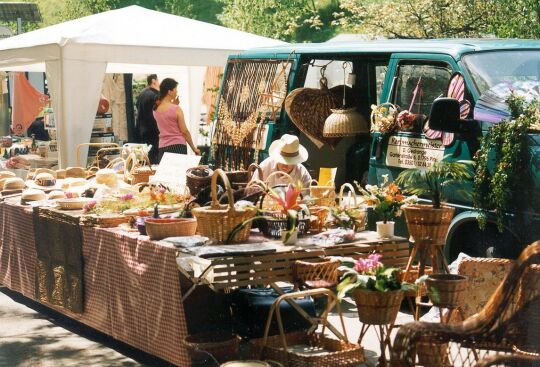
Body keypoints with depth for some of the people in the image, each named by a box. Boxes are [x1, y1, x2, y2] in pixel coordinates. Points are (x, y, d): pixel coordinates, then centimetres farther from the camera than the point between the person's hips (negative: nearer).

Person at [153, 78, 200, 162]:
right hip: (178, 146, -5)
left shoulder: (156, 109, 7)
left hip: (162, 147, 5)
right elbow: (184, 131, -7)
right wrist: (194, 148, 2)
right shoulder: (176, 109, -9)